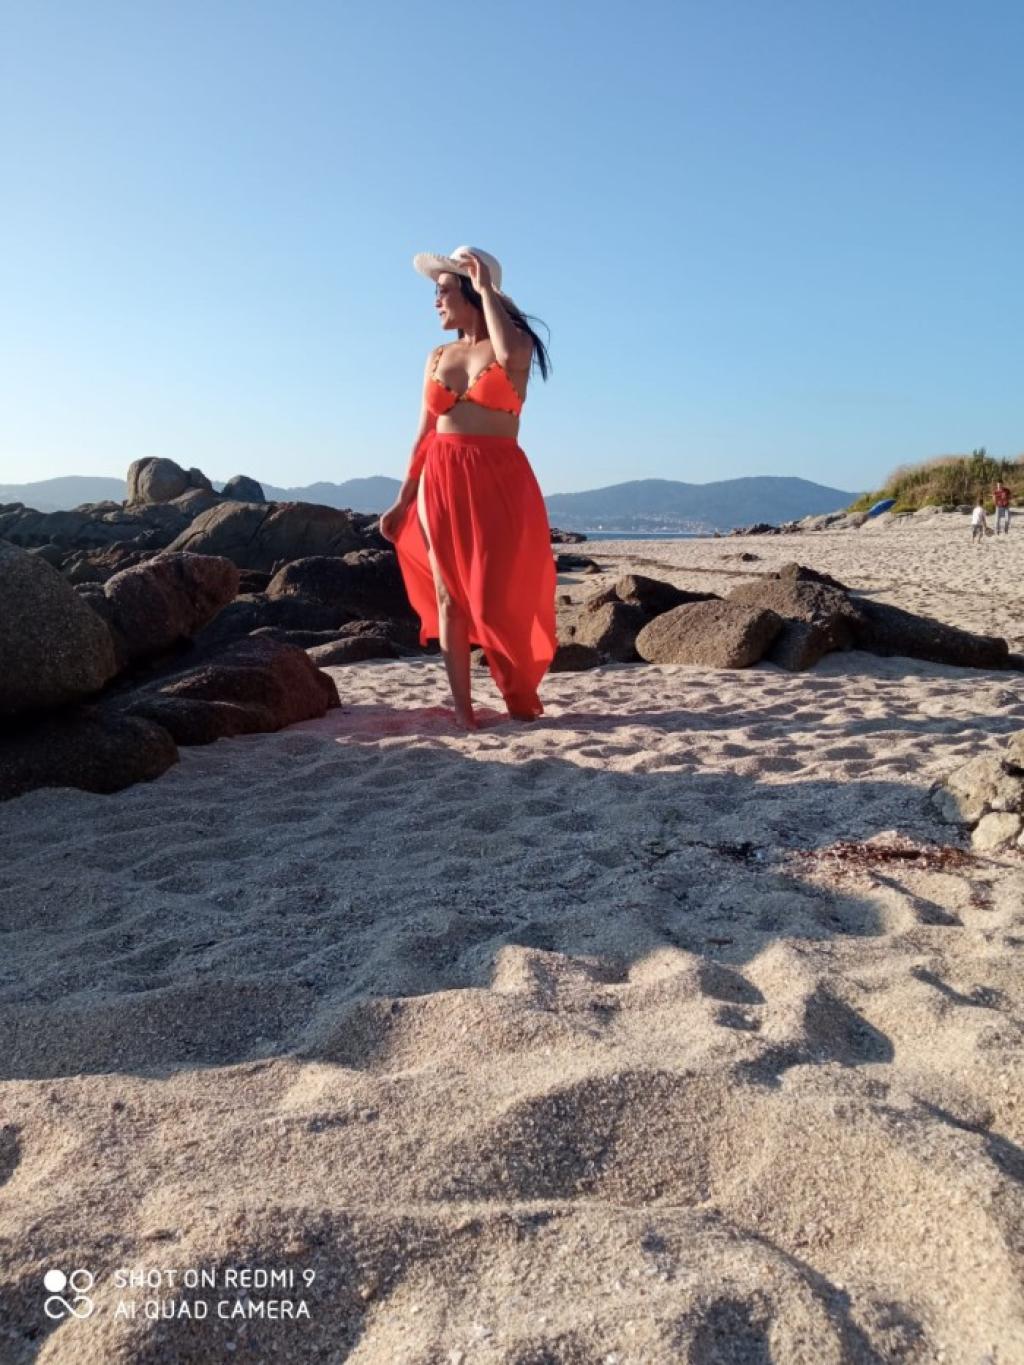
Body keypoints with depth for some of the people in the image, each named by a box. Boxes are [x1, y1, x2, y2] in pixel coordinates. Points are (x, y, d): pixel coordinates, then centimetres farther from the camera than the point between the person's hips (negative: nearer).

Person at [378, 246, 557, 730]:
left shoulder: (517, 344, 3)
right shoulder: (438, 357, 14)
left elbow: (508, 354, -24)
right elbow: (426, 432, 14)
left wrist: (486, 288, -10)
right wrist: (403, 498, 10)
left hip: (500, 482, -4)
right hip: (442, 482, 4)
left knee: (497, 597, -5)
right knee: (449, 597, 0)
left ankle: (522, 701, 15)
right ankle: (462, 709, 5)